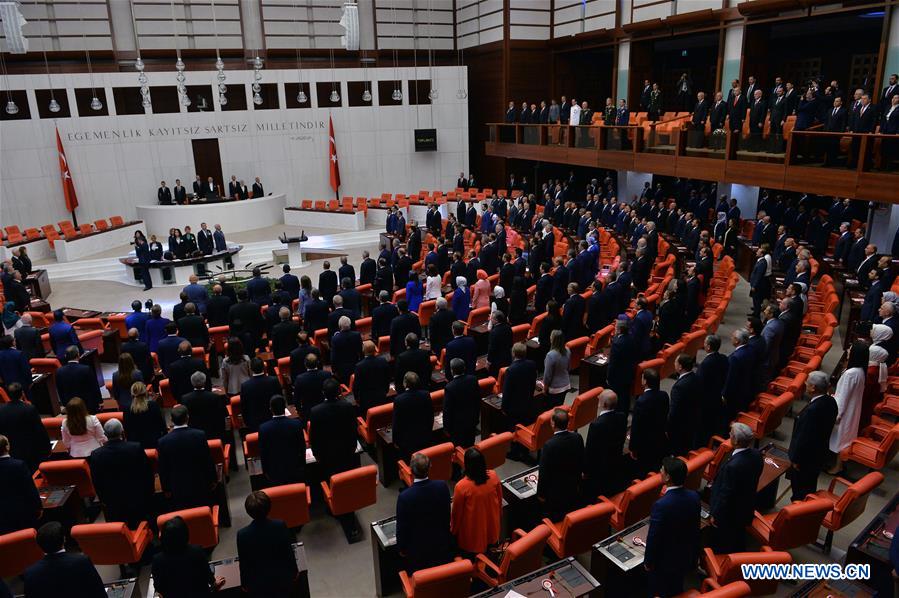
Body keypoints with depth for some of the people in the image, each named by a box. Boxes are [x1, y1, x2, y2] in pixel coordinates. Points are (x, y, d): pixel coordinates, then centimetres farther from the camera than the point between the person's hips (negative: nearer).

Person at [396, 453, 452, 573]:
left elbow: (402, 527, -16)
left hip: (417, 549, -3)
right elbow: (447, 515, -3)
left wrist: (401, 548, 1)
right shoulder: (442, 486, -19)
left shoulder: (405, 497, -29)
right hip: (441, 543, 3)